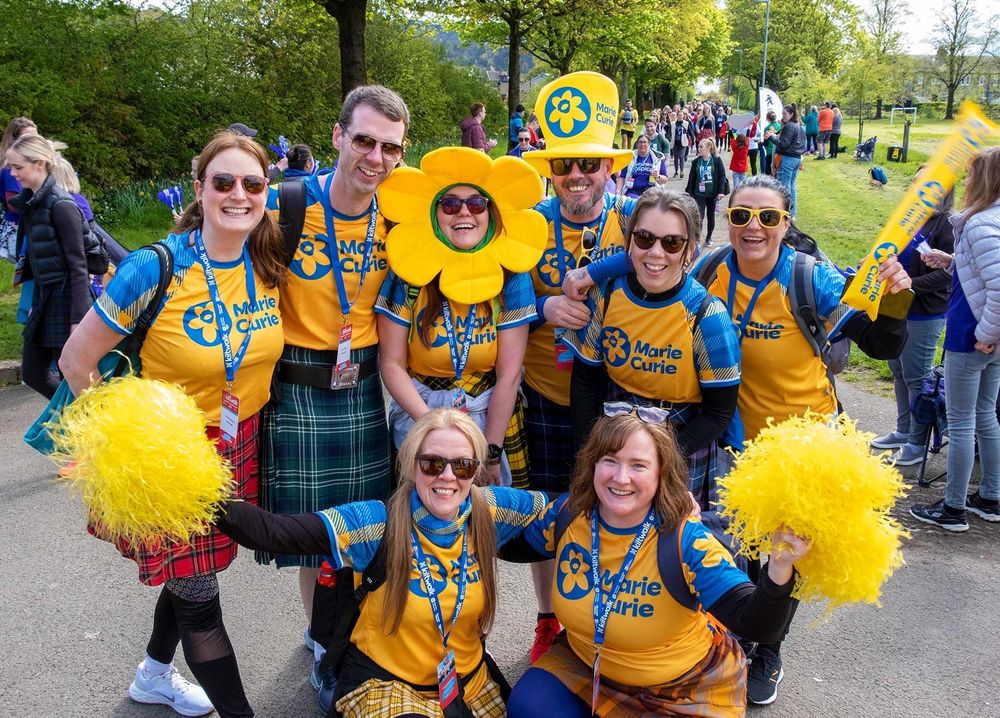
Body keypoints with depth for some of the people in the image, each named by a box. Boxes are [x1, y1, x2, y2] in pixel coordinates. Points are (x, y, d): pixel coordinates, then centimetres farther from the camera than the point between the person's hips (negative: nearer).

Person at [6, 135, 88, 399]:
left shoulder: (61, 205, -16)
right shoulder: (30, 203, 9)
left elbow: (78, 266, -18)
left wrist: (78, 319, -21)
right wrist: (36, 303, 16)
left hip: (66, 301, -9)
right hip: (44, 300, 9)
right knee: (34, 373, 15)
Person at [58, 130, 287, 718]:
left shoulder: (271, 266, -6)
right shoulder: (156, 269, -21)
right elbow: (76, 362, -12)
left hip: (239, 448, 6)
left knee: (193, 572, 23)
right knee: (199, 597, 3)